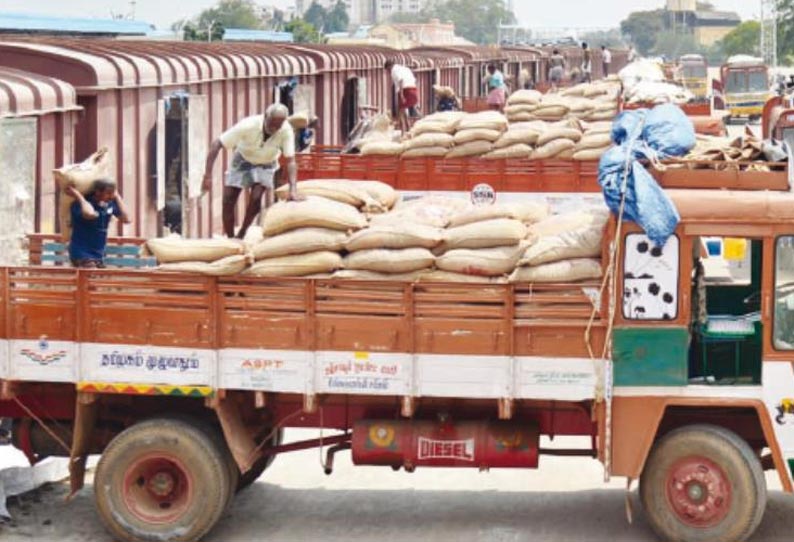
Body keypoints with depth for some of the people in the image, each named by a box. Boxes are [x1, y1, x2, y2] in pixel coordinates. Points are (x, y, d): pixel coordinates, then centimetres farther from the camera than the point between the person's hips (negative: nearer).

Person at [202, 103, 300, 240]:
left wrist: (293, 189, -43)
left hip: (265, 164, 0)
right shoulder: (248, 125, -35)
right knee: (228, 200, -9)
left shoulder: (286, 131, -32)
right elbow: (216, 144, -33)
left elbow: (290, 161, -29)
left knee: (256, 199, -19)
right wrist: (208, 175, -39)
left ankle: (242, 234, 6)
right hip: (243, 159, 0)